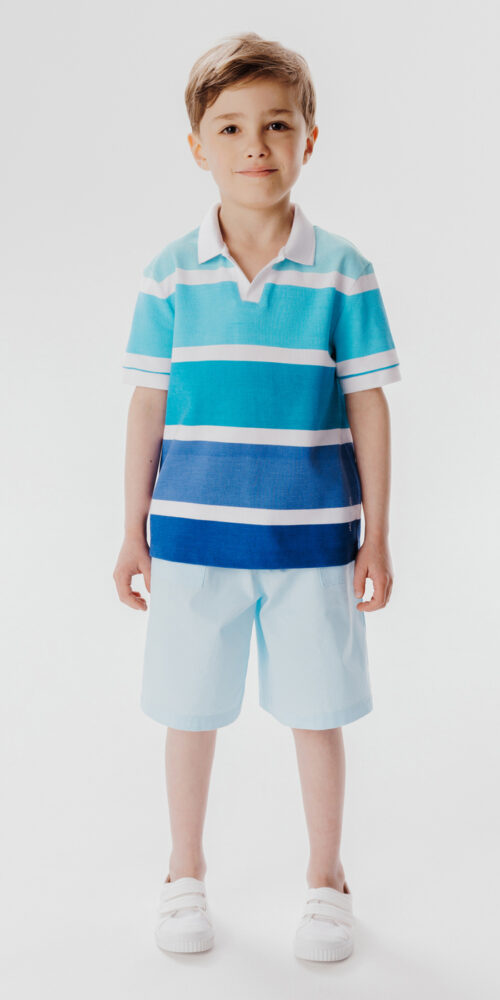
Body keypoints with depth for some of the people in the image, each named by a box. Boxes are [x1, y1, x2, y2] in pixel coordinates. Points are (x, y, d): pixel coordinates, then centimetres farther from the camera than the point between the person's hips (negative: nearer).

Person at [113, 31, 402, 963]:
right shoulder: (169, 274, -1)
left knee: (316, 712, 10)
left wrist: (377, 534, -1)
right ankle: (185, 874, 34)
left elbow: (368, 404, -1)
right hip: (193, 533, 1)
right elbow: (148, 403, 3)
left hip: (312, 536, -1)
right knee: (190, 711, 12)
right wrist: (134, 531, 5)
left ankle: (326, 880, 31)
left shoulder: (342, 271, -4)